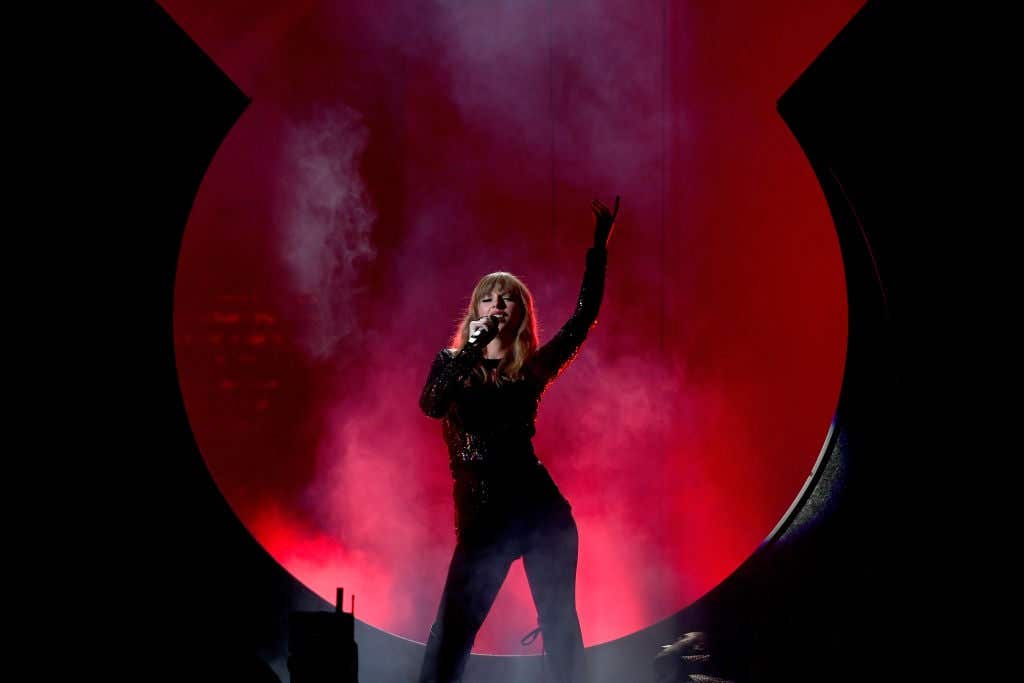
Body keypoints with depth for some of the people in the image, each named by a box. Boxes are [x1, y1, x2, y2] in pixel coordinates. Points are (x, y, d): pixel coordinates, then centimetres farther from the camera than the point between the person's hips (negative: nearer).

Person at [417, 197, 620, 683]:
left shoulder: (532, 368, 9)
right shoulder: (452, 362, 7)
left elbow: (584, 317, 4)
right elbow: (431, 406, -13)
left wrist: (599, 247, 0)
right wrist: (471, 349, -17)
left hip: (540, 509, 2)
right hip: (482, 515, -1)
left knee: (559, 623, 3)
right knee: (455, 627, -3)